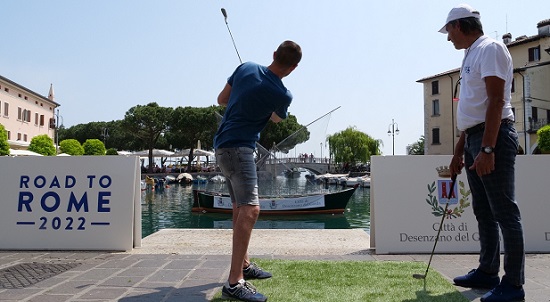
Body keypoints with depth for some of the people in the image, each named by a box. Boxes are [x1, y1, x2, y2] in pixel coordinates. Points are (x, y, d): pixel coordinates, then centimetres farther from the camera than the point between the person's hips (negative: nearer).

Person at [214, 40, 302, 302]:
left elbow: (222, 99, 12)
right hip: (238, 148, -9)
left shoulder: (246, 68, 2)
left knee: (240, 207, 17)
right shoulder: (283, 95, -13)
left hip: (223, 144, 9)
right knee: (250, 208, -17)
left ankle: (244, 265, 30)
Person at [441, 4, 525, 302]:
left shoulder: (490, 48, -8)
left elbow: (497, 101, -18)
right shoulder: (471, 55, 21)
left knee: (504, 211, -6)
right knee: (483, 211, 13)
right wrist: (459, 150, 22)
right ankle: (488, 272, 23)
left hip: (494, 136, -10)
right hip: (475, 138, 10)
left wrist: (487, 149, -24)